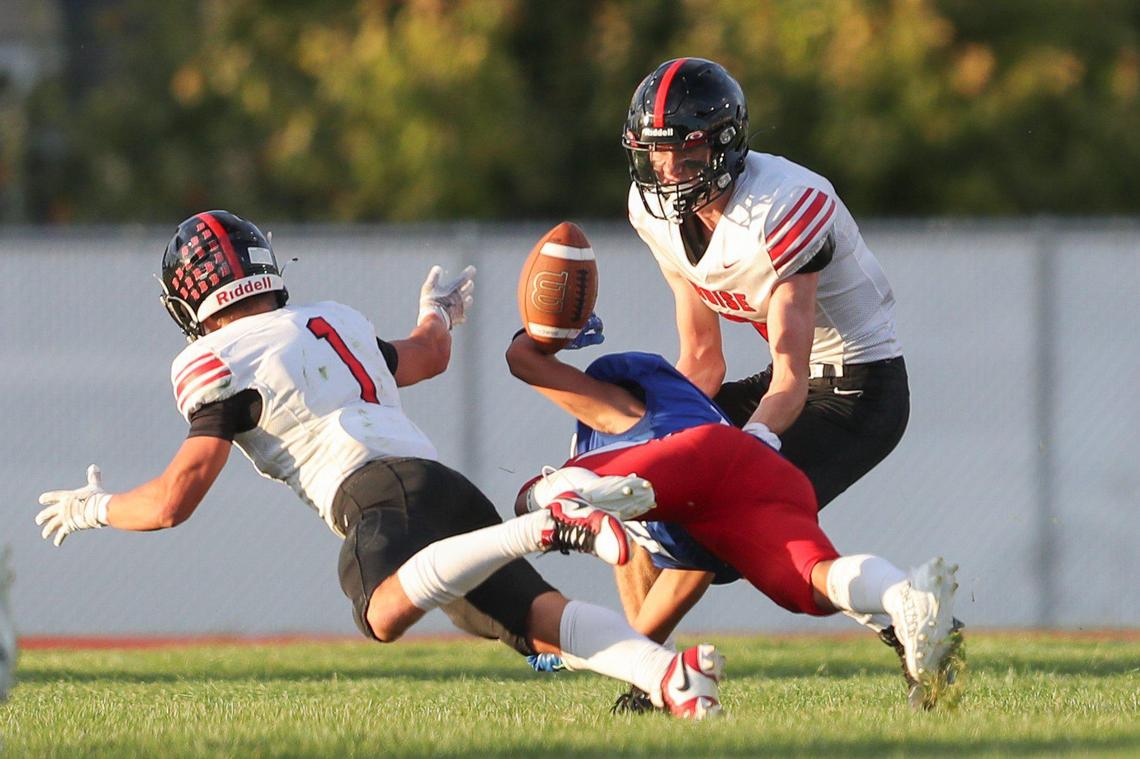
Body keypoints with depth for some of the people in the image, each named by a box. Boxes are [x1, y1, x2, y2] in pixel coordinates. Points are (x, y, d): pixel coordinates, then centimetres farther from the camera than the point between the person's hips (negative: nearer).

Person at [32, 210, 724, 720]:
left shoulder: (219, 364, 9)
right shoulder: (335, 324, 31)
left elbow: (174, 501, 6)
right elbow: (429, 355, 50)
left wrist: (92, 509, 26)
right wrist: (440, 316, 74)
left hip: (381, 493, -7)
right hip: (446, 484, 7)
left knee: (386, 615, -34)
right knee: (539, 621, -5)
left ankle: (543, 528, -48)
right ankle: (668, 671, -34)